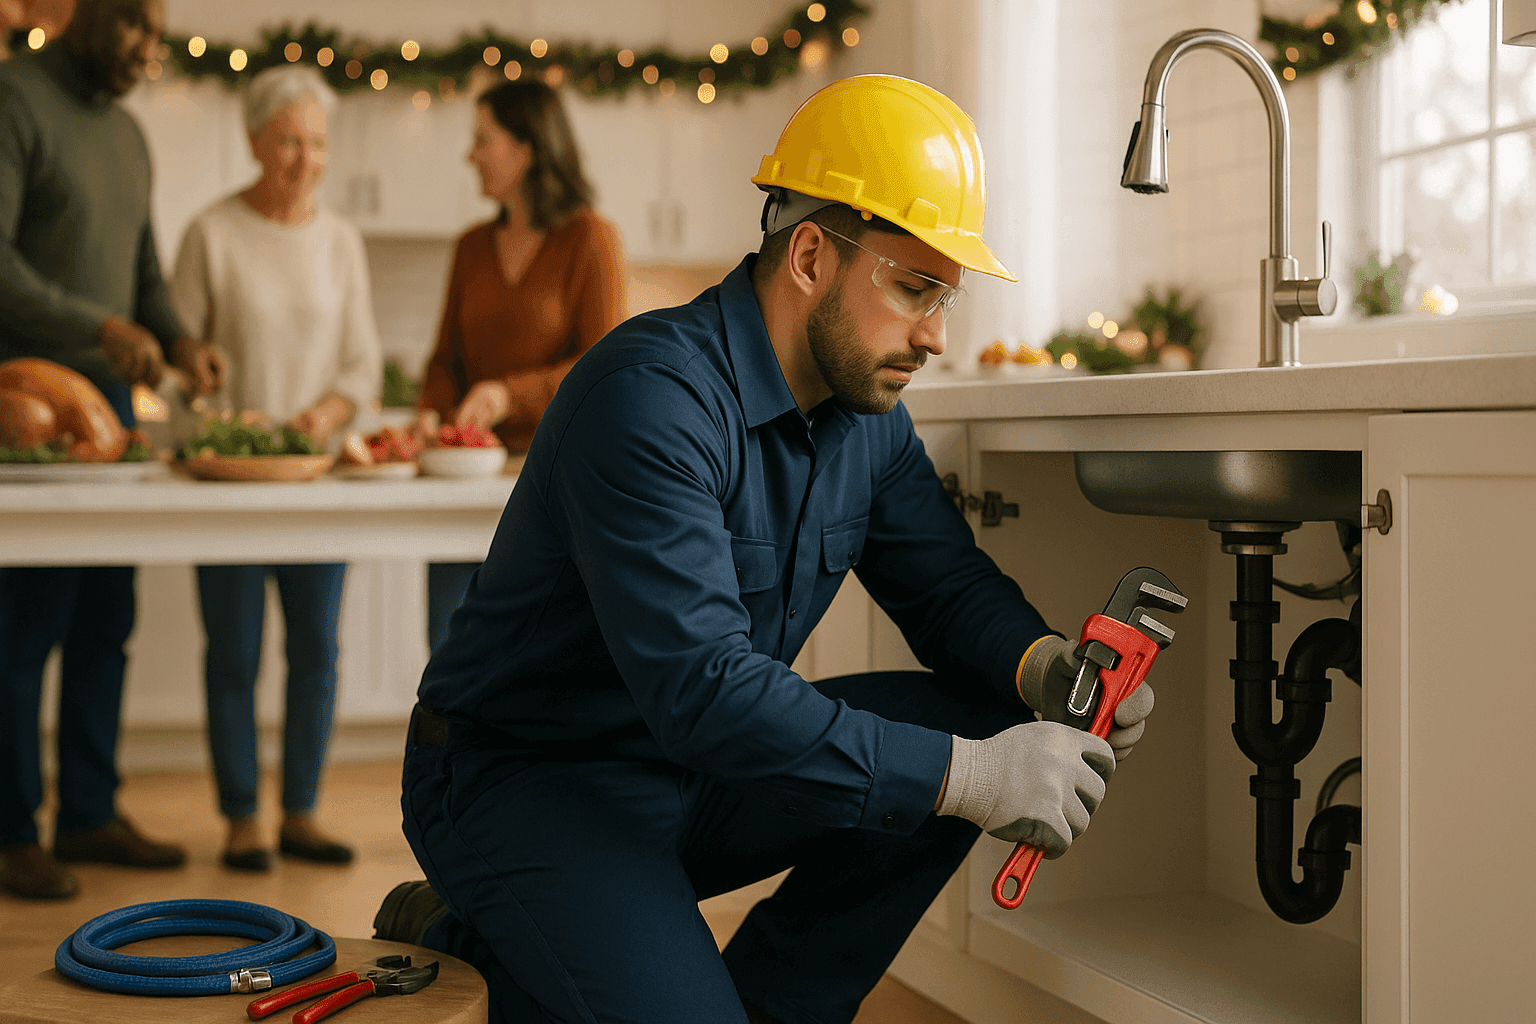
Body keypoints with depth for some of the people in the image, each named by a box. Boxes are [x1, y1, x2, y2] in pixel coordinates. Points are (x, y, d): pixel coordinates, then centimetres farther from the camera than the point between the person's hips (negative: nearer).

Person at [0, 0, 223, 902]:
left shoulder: (128, 133, 18)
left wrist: (178, 339, 3)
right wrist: (101, 327, -23)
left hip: (107, 396, 8)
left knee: (106, 618, 9)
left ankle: (90, 815, 19)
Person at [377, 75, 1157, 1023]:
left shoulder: (869, 413, 1)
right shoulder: (652, 395, -27)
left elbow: (950, 582, 7)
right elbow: (699, 688, -35)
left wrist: (1045, 665, -17)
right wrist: (964, 777, -34)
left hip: (703, 766, 8)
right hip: (530, 781, -8)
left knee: (977, 722, -9)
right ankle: (476, 948, 0)